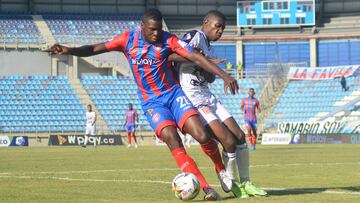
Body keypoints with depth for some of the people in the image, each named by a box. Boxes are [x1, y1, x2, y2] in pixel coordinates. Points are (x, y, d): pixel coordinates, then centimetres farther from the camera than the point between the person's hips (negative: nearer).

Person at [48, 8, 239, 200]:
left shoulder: (168, 40, -10)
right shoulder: (128, 39, -7)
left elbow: (197, 58, -14)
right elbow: (94, 49, -6)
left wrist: (224, 75, -22)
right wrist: (69, 50, -21)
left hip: (174, 94, 0)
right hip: (151, 102, 0)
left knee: (202, 136, -17)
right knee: (173, 141, -22)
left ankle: (221, 171, 13)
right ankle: (206, 188, -20)